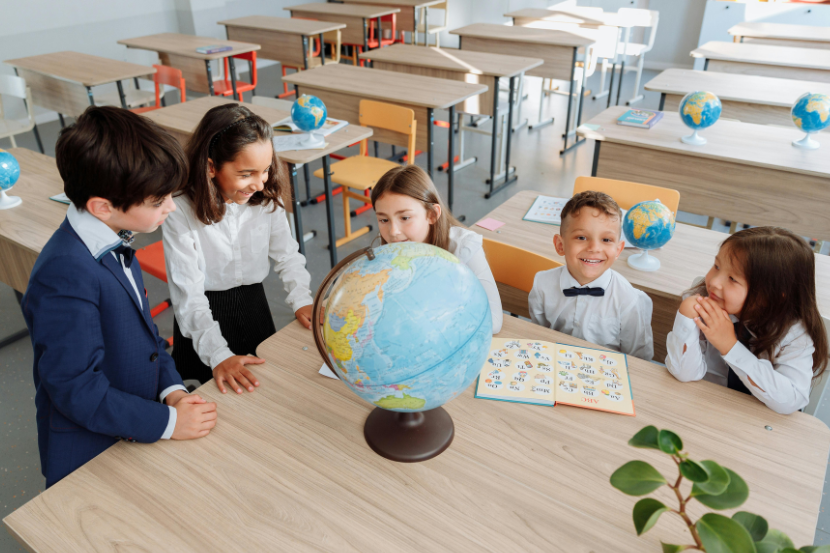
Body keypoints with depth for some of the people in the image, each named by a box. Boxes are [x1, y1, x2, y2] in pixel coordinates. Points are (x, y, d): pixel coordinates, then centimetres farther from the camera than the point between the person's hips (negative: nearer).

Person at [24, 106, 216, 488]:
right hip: (89, 459, -8)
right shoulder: (66, 275, -31)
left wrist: (172, 389, -4)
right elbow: (76, 388, -27)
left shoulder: (111, 246, -2)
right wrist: (167, 423, -21)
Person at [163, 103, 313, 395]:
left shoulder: (267, 197, -12)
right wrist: (218, 355, -35)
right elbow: (188, 295, -26)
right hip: (204, 315, -4)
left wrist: (302, 300, -15)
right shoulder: (180, 211, -25)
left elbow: (287, 254, 0)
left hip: (254, 304, 4)